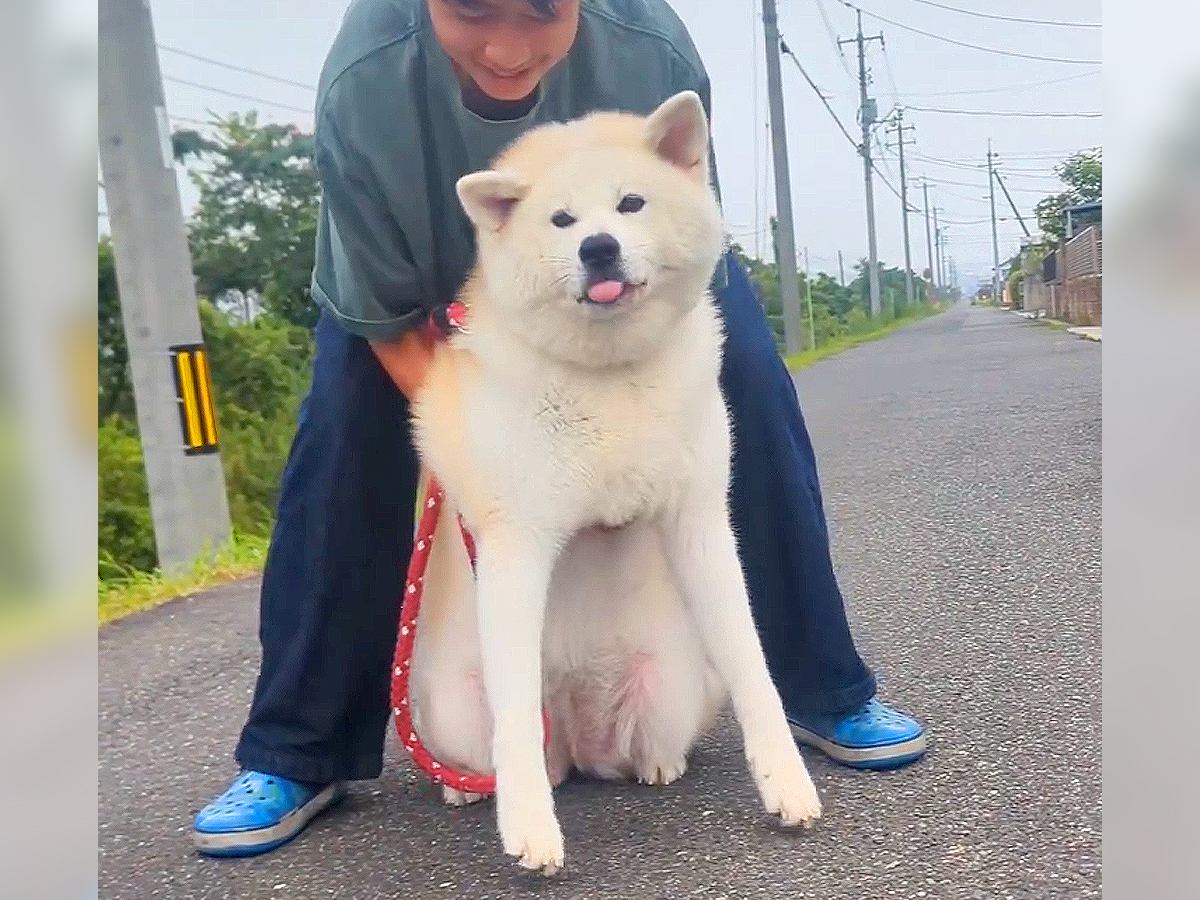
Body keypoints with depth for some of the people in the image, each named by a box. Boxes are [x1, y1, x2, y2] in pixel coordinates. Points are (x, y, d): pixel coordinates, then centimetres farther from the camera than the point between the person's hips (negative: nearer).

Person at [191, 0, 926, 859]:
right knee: (343, 430, -18)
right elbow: (391, 324, -23)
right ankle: (296, 755, -1)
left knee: (748, 389, -16)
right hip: (430, 256, 0)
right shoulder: (363, 86, -38)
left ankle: (825, 691, 2)